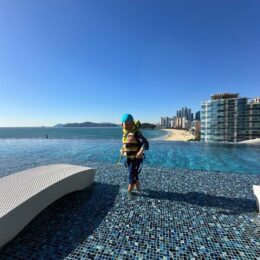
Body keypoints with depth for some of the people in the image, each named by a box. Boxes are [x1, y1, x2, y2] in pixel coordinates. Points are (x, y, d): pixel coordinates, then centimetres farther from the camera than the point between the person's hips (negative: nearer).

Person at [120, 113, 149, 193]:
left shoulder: (136, 133, -19)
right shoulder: (125, 133, 6)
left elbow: (145, 143, -28)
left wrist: (140, 152, -41)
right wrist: (122, 149, 8)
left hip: (136, 158, -8)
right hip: (129, 158, 8)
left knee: (132, 175, 0)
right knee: (133, 174, 20)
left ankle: (129, 191, 17)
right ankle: (138, 187, 41)